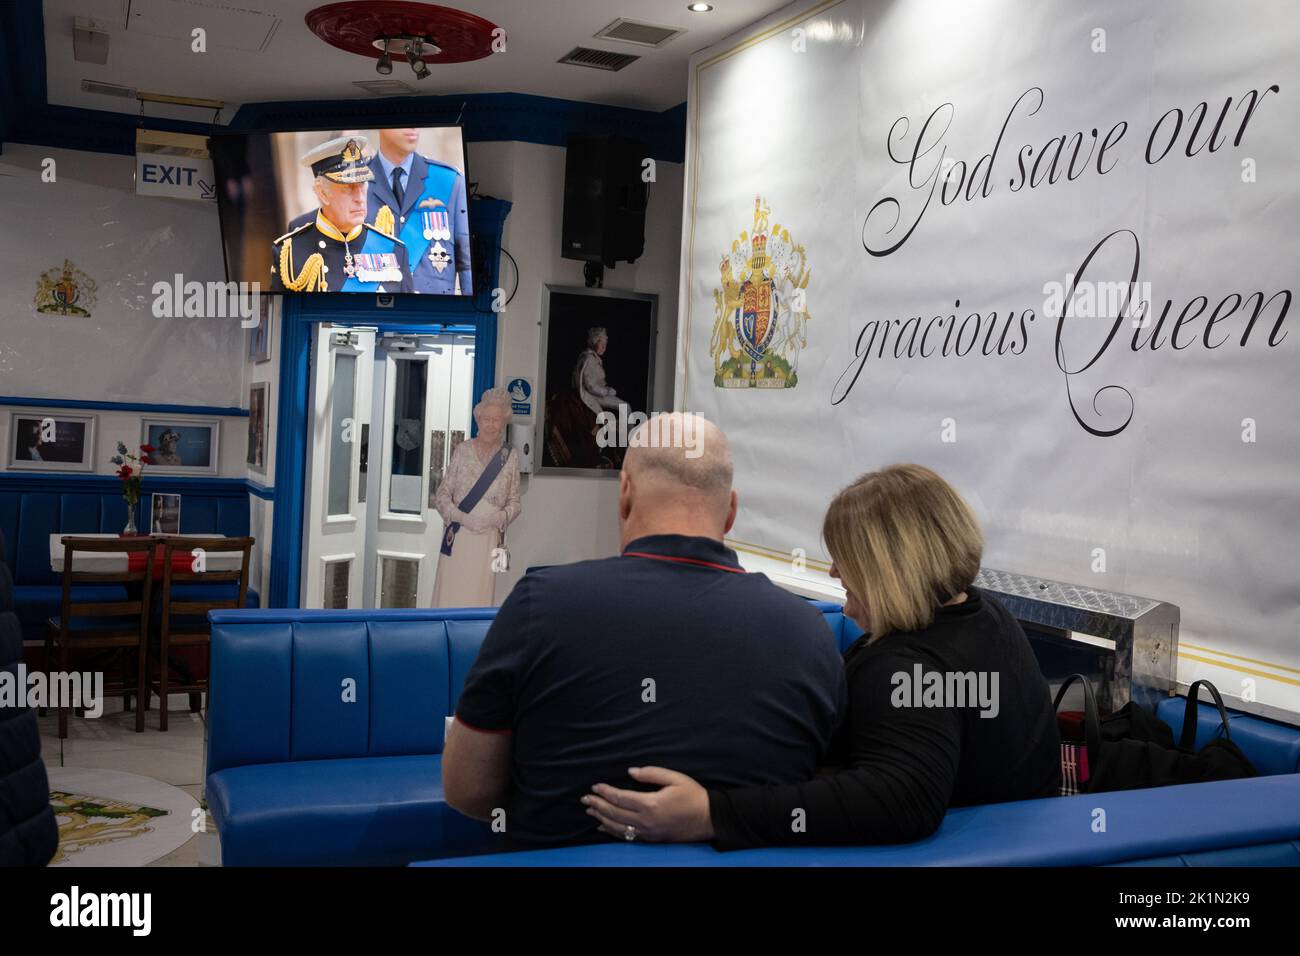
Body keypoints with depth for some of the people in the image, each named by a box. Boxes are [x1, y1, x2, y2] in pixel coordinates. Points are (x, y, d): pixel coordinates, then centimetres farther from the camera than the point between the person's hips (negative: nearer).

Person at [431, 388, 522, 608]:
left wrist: (497, 518, -12)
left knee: (478, 599, 2)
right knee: (448, 596, 1)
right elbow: (442, 495, 4)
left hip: (488, 539, 0)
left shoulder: (510, 456, 4)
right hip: (457, 538, 0)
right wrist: (462, 517, -13)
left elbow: (514, 503, 8)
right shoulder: (462, 450, 3)